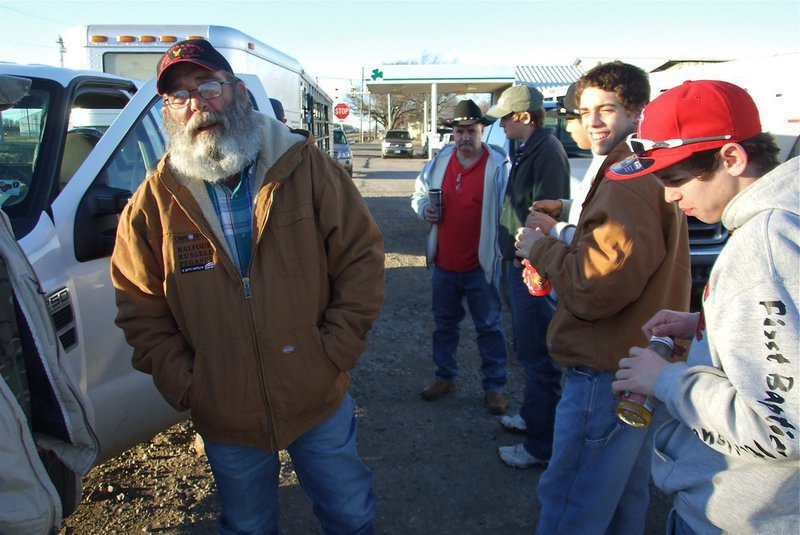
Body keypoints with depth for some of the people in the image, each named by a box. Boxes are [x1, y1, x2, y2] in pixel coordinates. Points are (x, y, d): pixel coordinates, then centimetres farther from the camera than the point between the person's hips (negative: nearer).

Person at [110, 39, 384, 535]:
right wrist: (183, 383, -8)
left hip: (321, 400, -1)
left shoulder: (307, 166, -9)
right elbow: (140, 309, 0)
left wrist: (334, 351, -12)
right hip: (225, 419, 2)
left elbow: (362, 257, -8)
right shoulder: (153, 202, -4)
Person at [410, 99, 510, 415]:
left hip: (481, 264, -4)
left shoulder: (498, 166, -10)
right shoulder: (439, 161, 4)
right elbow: (419, 193, 16)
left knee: (489, 326, 8)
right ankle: (445, 377, 36)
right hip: (444, 262, 5)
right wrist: (424, 209, -5)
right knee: (444, 324, 18)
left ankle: (494, 386, 22)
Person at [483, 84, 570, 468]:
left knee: (538, 356, -1)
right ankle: (531, 415, 39)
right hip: (520, 265, 11)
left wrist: (527, 256, -18)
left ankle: (540, 445, 11)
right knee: (529, 350, 21)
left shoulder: (547, 151, -17)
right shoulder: (528, 150, 15)